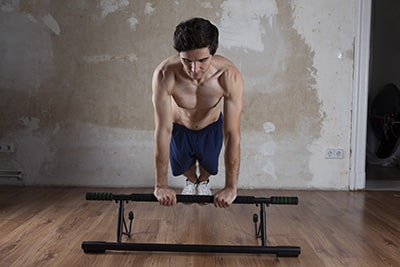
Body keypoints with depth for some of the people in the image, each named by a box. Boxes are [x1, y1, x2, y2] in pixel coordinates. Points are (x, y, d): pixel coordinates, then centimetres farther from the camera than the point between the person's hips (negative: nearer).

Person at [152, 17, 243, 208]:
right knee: (182, 166, 13)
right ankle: (191, 181, 51)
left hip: (212, 127, 0)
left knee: (208, 166, 13)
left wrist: (231, 187, -32)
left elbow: (232, 134, -35)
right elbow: (163, 130, -36)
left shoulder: (229, 76, -39)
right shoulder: (164, 75, -39)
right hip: (179, 127, 0)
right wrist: (160, 185, -33)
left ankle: (203, 182, 51)